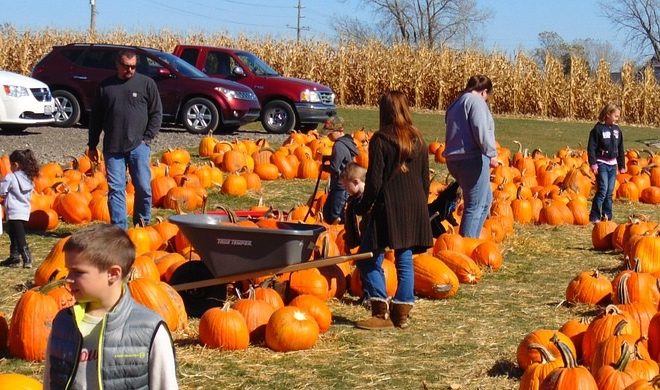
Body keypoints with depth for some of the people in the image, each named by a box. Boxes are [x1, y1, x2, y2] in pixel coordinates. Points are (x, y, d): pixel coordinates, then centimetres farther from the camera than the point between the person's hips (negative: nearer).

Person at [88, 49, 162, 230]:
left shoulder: (146, 84, 4)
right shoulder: (106, 86, 10)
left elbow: (156, 113, 6)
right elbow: (96, 117, 14)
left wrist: (147, 138, -3)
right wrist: (92, 145, 12)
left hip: (138, 146, -2)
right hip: (112, 148, 2)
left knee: (143, 187, -2)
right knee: (115, 189, 0)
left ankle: (142, 225, 15)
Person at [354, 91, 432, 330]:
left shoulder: (380, 140, -8)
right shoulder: (418, 140, 9)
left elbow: (374, 180, -11)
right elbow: (425, 179, 13)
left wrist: (364, 208, 0)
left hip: (388, 208, -6)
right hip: (415, 208, 6)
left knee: (370, 259, 2)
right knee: (405, 260, 11)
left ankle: (381, 312, -5)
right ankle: (402, 313, 10)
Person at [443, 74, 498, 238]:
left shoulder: (456, 104, 23)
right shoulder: (476, 101, -6)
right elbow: (480, 129, -19)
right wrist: (491, 153, -14)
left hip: (456, 158, 10)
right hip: (472, 158, -10)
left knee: (486, 199, 20)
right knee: (475, 205, -5)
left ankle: (468, 240, 21)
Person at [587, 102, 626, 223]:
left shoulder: (617, 130, 11)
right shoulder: (598, 129, -7)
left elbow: (620, 149, 17)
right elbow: (591, 148, -9)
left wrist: (622, 166, 17)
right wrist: (593, 163, -15)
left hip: (613, 164, 6)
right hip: (601, 164, -6)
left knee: (609, 192, 6)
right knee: (602, 191, -12)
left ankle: (607, 216, 11)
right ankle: (594, 217, -7)